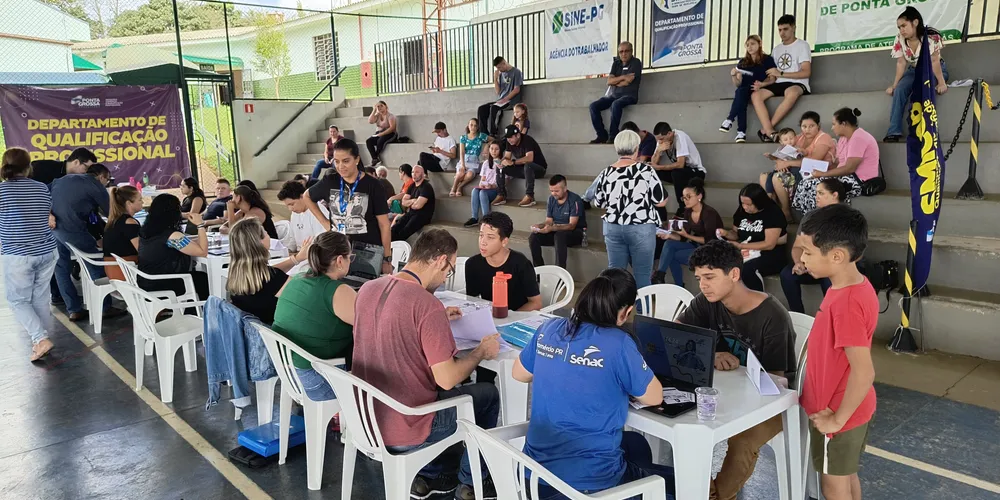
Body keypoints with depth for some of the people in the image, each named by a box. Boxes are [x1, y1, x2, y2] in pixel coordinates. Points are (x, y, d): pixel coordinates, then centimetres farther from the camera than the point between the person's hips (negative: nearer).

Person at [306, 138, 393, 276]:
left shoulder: (372, 186, -9)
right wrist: (323, 221, 10)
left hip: (368, 250, -3)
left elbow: (384, 225, -6)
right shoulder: (329, 181, 2)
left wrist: (387, 259, -6)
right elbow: (307, 196, 22)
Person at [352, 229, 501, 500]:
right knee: (488, 394, 15)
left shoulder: (367, 289, -2)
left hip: (366, 421, 7)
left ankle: (426, 477, 34)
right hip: (405, 433, -7)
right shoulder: (428, 305, -25)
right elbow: (447, 379, -21)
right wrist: (481, 352, -5)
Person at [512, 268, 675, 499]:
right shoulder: (618, 343, -18)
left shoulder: (549, 329, -2)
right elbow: (654, 397, -4)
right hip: (586, 481, -6)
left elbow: (519, 374, 15)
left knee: (635, 442, 31)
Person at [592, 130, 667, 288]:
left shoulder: (606, 173, 0)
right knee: (642, 275, 4)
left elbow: (599, 203, 11)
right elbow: (661, 202, -6)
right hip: (641, 229, -4)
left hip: (613, 228, 4)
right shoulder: (645, 170, -10)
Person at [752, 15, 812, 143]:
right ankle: (770, 133, -36)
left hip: (797, 84, -5)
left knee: (792, 93, -42)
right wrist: (763, 83, -8)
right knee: (755, 95, -24)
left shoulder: (802, 45, 4)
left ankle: (765, 130, -33)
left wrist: (781, 73, -14)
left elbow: (806, 72, -8)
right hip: (779, 85, 6)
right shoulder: (776, 49, 21)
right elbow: (773, 77, 15)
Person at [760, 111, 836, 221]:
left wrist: (787, 163, -22)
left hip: (814, 174, -8)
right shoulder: (800, 138, 17)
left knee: (777, 178, -27)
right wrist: (778, 160, -16)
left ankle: (786, 213, -14)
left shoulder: (823, 138, -5)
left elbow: (813, 161, -20)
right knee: (764, 177, -9)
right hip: (799, 170, 8)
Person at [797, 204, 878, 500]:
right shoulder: (855, 286, -2)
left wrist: (837, 419, -21)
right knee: (846, 476, 24)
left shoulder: (847, 304, -31)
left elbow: (863, 373, -32)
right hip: (847, 408, 8)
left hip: (837, 414, -8)